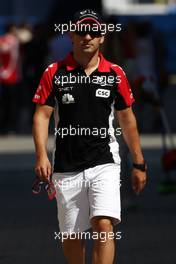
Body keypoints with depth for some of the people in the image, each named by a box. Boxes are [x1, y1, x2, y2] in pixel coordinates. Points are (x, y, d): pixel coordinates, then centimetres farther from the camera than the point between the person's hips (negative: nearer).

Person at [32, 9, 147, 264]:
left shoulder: (115, 74, 5)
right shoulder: (54, 73, 2)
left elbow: (126, 119, 12)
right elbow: (42, 115, 0)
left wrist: (139, 164, 13)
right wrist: (41, 155, -14)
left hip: (105, 164, -1)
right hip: (66, 168, 1)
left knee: (104, 226, -18)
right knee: (71, 236, 7)